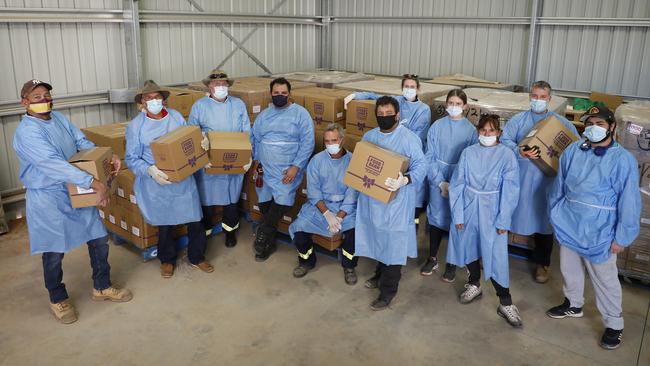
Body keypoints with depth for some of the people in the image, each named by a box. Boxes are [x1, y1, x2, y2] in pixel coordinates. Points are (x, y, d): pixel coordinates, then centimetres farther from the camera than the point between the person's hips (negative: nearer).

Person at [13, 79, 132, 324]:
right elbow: (54, 163, -31)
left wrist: (107, 158, -12)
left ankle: (102, 287, 30)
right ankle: (58, 299, 29)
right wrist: (94, 183, -37)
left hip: (77, 192, 7)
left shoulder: (59, 118, 4)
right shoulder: (27, 132, -21)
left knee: (99, 239, 11)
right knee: (54, 252, 7)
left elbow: (83, 143, 8)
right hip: (48, 199, -7)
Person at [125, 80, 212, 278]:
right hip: (156, 183, -2)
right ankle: (167, 260, 36)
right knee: (164, 223, 12)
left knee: (195, 220, 6)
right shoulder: (136, 125, -5)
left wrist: (201, 143, -11)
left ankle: (197, 258, 28)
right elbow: (132, 158, -6)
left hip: (183, 180, 2)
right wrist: (150, 170, -23)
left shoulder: (176, 116, 4)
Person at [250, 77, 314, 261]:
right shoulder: (264, 115, 13)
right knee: (264, 203, 5)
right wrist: (255, 163, 3)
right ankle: (269, 242, 23)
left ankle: (263, 233, 3)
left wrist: (296, 167, -15)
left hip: (287, 170, -4)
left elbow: (307, 143, -8)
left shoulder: (300, 113, -3)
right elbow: (254, 140, 15)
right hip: (264, 169, 4)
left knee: (282, 201, -18)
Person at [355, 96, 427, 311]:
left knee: (393, 242, -1)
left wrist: (405, 180, -34)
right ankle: (381, 274, 41)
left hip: (396, 200, -6)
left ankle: (388, 291, 8)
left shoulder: (409, 138, -12)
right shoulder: (368, 136, 8)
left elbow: (421, 165, -16)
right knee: (378, 237, 19)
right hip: (372, 197, 6)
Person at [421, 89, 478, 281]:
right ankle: (432, 258, 27)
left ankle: (452, 263, 24)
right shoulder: (437, 126, -3)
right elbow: (430, 157, -4)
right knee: (436, 217, 10)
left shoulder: (470, 130, -6)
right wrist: (440, 182, -12)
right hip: (438, 178, 1)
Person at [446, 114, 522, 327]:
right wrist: (458, 214, -4)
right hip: (469, 209, 3)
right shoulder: (468, 153, -1)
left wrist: (503, 221, -10)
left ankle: (505, 303, 10)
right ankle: (474, 284, 41)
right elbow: (457, 185, 0)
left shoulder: (507, 155, -7)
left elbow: (510, 190, -8)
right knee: (469, 247, 17)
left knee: (495, 255, -3)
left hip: (492, 212, -3)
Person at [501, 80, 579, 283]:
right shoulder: (518, 119, 5)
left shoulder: (561, 122, 6)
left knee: (544, 220, 9)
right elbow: (504, 140, -6)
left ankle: (542, 263, 25)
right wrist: (519, 152, -25)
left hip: (546, 179, 0)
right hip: (519, 177, 0)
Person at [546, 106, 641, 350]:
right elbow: (559, 186, 9)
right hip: (569, 225, 5)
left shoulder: (623, 160, -14)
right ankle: (573, 305, 45)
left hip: (599, 232, -5)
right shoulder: (572, 152, -2)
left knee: (605, 278, 6)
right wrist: (555, 215, 13)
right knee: (569, 268, 21)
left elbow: (629, 202, -12)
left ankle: (614, 324, 25)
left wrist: (622, 237, -12)